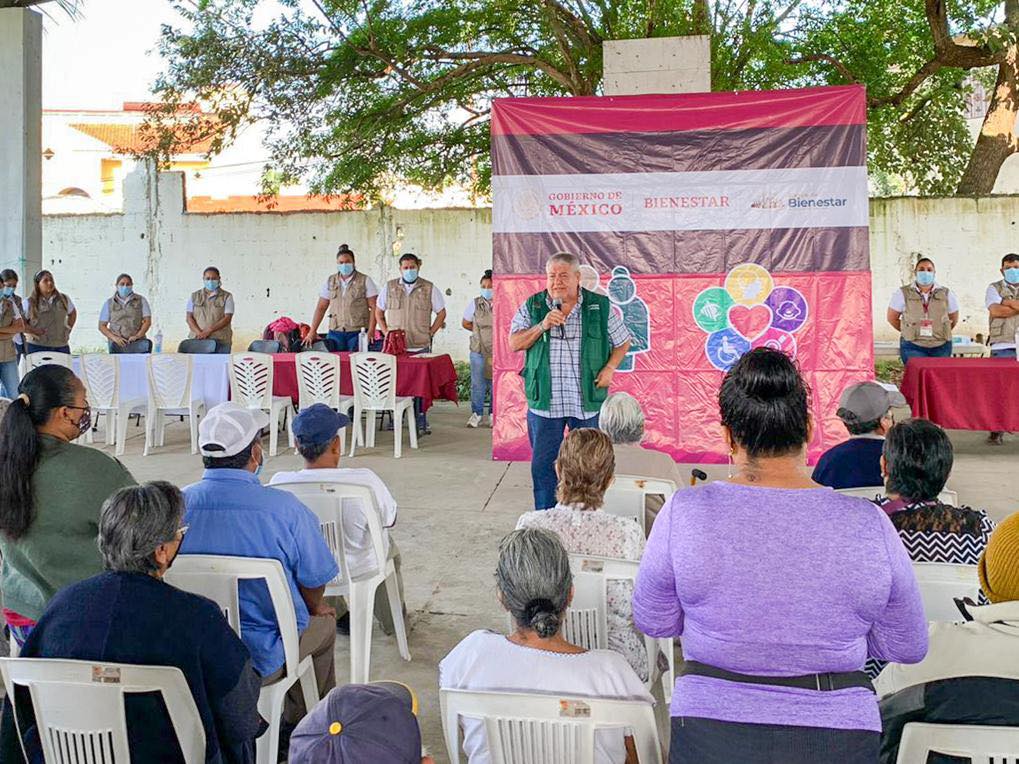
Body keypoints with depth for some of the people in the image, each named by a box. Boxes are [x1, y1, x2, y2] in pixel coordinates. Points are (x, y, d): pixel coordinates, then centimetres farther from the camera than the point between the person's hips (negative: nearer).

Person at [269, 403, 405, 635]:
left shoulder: (278, 483, -22)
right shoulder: (364, 480, -30)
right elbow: (391, 519, -11)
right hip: (359, 571, -2)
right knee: (387, 542, 32)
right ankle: (391, 620, 48)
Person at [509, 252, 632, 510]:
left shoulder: (600, 307, 1)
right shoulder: (532, 307, 4)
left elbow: (622, 342, 11)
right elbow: (514, 344, -2)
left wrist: (610, 368, -5)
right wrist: (541, 326, -15)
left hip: (588, 402, -1)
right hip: (544, 402, 1)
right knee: (542, 465, 7)